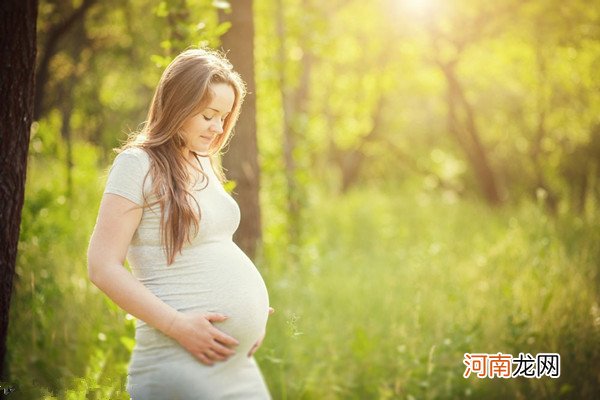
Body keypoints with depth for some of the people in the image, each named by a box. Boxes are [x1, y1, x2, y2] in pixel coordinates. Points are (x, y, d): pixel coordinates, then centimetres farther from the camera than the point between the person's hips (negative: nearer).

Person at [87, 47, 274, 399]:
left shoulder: (205, 165, 14)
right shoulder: (139, 163, -8)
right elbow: (103, 267, -13)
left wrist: (254, 313, 7)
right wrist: (178, 325, -19)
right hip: (182, 361, -7)